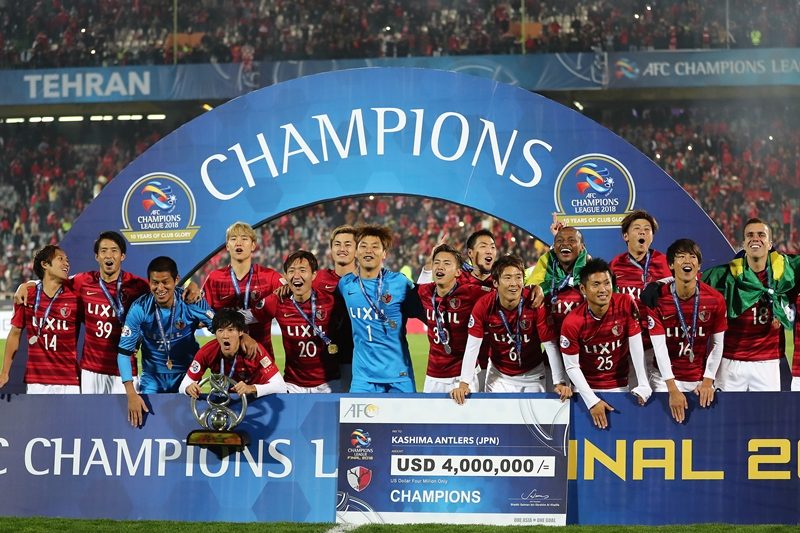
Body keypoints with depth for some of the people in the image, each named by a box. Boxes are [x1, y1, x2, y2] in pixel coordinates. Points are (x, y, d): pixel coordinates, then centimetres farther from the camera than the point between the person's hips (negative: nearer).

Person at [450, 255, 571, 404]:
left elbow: (550, 346, -20)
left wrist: (560, 383, -27)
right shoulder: (484, 306, -18)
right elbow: (472, 347, -16)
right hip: (498, 374, 1)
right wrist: (463, 384, -24)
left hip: (532, 374, -1)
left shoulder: (535, 304, -22)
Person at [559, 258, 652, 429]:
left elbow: (636, 345, -11)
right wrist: (592, 401, -19)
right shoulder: (572, 322, -18)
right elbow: (571, 366, -13)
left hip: (619, 386, 1)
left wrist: (643, 385, -17)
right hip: (586, 388, -1)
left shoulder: (626, 304, -14)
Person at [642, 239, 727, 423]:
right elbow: (659, 347, -14)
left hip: (700, 380, 1)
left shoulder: (715, 299, -6)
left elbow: (717, 344, 1)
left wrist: (708, 381, -6)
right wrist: (673, 390, -20)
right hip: (666, 378, -1)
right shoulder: (657, 298, -11)